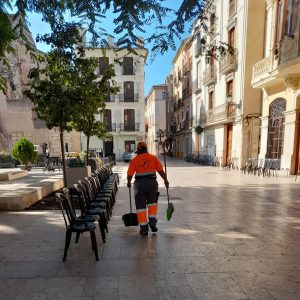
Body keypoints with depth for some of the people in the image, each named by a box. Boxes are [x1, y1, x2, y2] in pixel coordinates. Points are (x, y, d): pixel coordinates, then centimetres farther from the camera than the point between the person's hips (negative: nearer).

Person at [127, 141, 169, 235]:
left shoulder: (134, 160, 4)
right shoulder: (153, 157, 6)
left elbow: (130, 174, -1)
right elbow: (161, 171, 1)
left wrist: (128, 182, 18)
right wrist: (166, 180, 13)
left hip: (139, 183, -1)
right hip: (152, 182, 1)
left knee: (140, 205, 10)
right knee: (152, 202, 23)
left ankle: (144, 228, 12)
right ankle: (152, 221, 13)